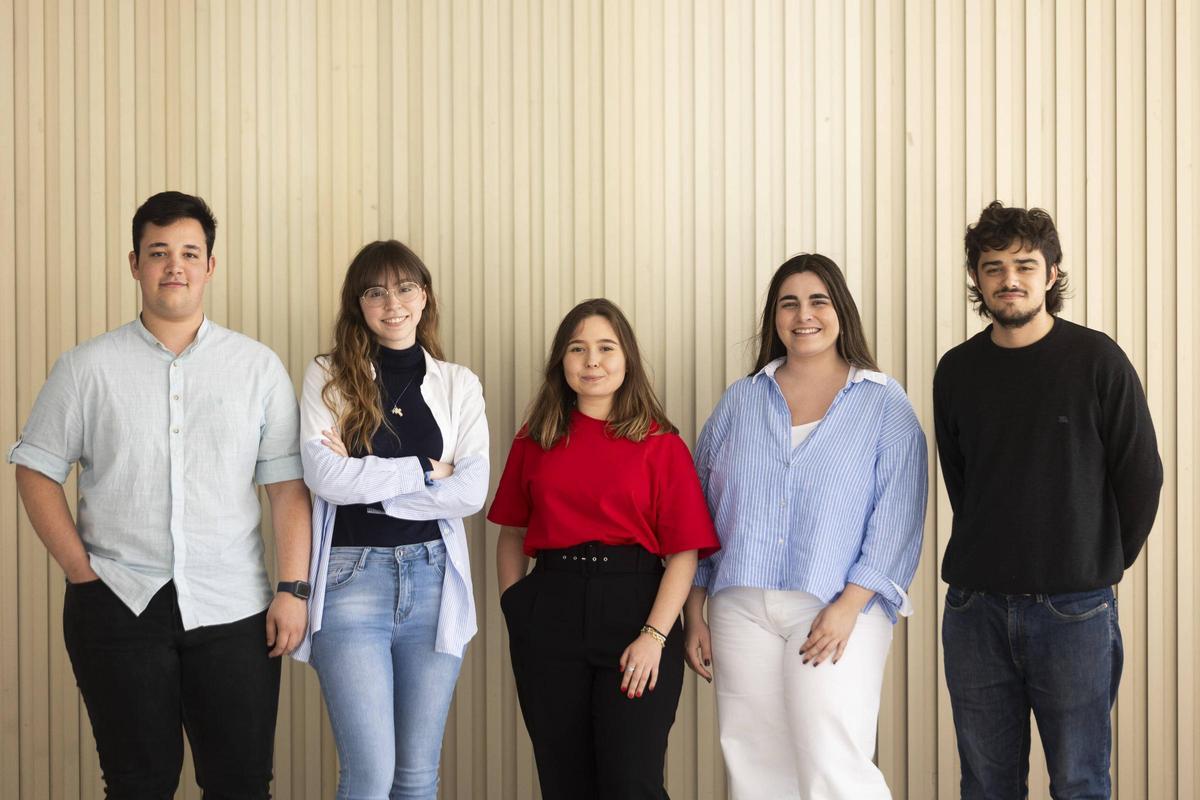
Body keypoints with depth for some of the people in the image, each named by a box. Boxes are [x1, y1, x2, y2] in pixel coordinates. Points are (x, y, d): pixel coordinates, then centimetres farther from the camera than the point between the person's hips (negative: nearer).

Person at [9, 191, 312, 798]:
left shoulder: (259, 368, 5)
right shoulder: (87, 368, 5)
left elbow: (287, 487, 3)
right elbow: (36, 473, 6)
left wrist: (292, 588, -4)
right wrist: (82, 571, -3)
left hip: (235, 610, 0)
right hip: (118, 605, 0)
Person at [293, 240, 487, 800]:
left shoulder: (458, 384, 8)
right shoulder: (328, 376, 3)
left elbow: (472, 492, -5)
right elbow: (324, 476, -12)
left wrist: (365, 482, -10)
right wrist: (425, 470, -7)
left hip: (432, 578, 2)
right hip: (351, 576, -2)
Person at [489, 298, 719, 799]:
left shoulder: (660, 444, 0)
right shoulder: (534, 442, 11)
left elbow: (684, 551, -5)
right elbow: (512, 535, 17)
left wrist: (654, 635, -14)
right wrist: (514, 610, 4)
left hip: (633, 607, -3)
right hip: (550, 612, 3)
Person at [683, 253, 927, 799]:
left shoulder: (884, 404, 5)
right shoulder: (740, 401, 14)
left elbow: (897, 520, -3)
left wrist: (849, 605, -14)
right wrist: (694, 615, 9)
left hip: (838, 611, -3)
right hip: (742, 609, 3)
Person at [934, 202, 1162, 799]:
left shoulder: (1097, 361, -4)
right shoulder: (957, 372, 6)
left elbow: (1141, 477, 0)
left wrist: (1104, 565, 5)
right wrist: (989, 560, 11)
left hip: (1074, 609, -3)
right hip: (975, 606, 3)